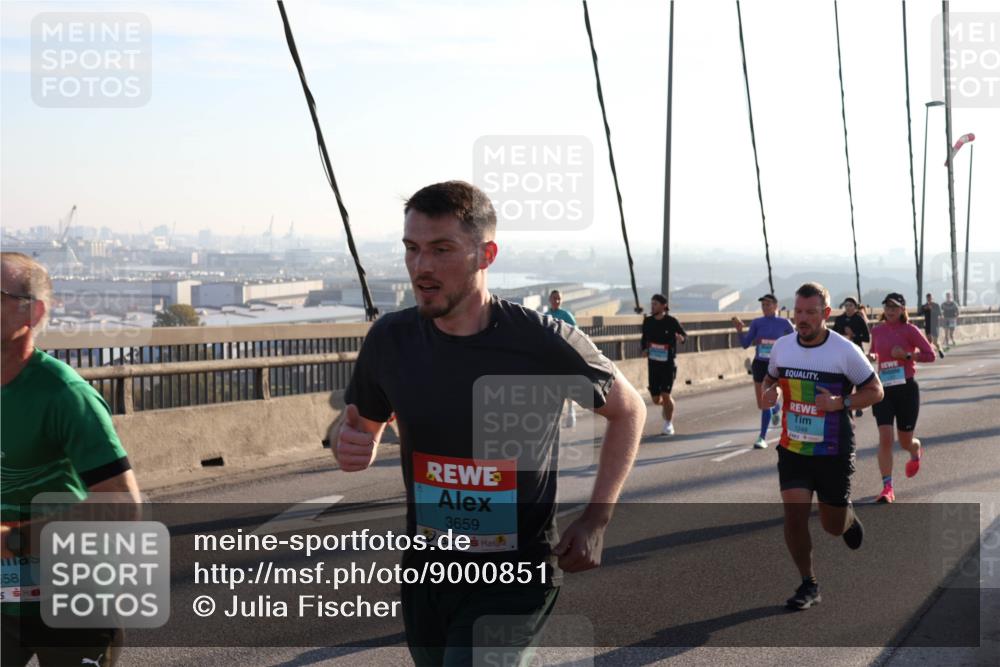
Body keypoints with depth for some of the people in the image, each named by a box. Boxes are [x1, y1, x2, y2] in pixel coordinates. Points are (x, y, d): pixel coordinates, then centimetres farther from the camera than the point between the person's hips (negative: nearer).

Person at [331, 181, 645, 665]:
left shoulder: (545, 343, -16)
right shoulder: (391, 340, -6)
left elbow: (628, 410, 2)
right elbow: (367, 427, 12)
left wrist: (595, 521, -5)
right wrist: (348, 445, -13)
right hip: (426, 571, 5)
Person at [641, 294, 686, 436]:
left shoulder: (671, 321, -11)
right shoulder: (648, 321, 1)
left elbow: (684, 335, -4)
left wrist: (680, 338, -28)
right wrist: (644, 349, -8)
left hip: (668, 363, -4)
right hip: (653, 363, 4)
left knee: (665, 394, -11)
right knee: (656, 399, 6)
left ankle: (668, 424, 7)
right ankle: (667, 406, 42)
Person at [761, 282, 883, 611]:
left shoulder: (845, 351, -13)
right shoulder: (782, 346, -2)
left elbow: (875, 391, -5)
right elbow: (771, 377, 17)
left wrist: (839, 403, -22)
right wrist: (769, 392, -7)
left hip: (834, 452, -2)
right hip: (792, 449, 2)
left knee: (833, 526, 9)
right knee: (794, 514, -11)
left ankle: (849, 517, 48)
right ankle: (808, 585, 7)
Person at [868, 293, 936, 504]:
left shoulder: (909, 330, -6)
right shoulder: (877, 331, 5)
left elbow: (930, 355, -7)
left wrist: (906, 354, -19)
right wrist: (872, 357, -1)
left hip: (906, 388, -2)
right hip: (883, 389, 2)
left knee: (905, 441, 10)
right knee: (885, 439, -11)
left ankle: (916, 452, 49)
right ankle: (887, 488, -8)